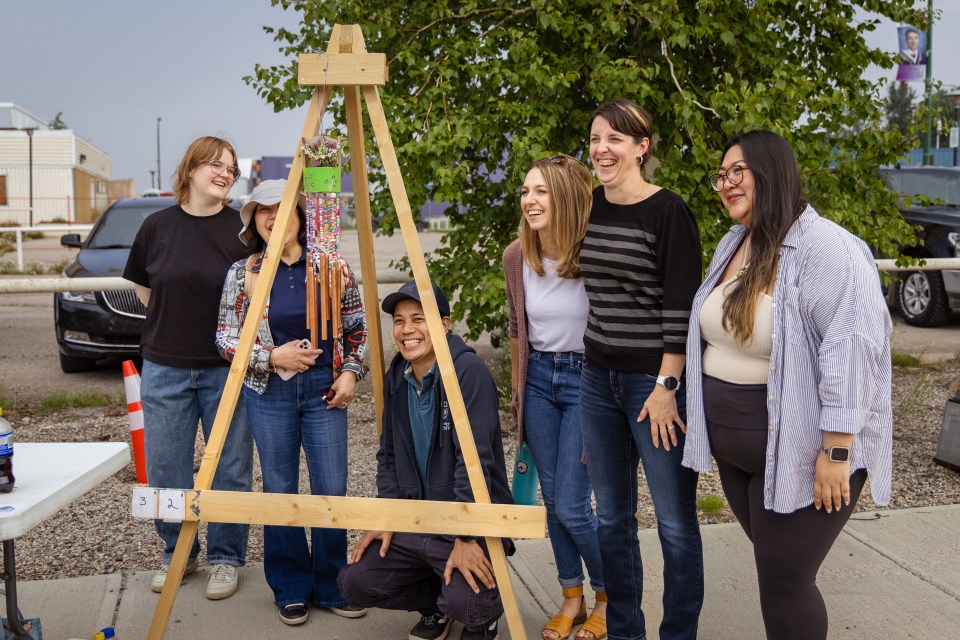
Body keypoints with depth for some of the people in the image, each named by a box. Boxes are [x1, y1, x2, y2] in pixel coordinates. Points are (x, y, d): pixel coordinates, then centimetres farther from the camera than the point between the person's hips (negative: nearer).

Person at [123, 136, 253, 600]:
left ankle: (225, 558, 21)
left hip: (226, 368, -2)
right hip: (165, 366, 2)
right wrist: (174, 319, 7)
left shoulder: (242, 228, -3)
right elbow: (143, 288, 15)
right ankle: (177, 553, 27)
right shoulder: (157, 227, 3)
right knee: (165, 468, 9)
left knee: (230, 468, 5)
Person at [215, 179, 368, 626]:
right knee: (280, 492, 6)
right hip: (269, 391, 0)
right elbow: (225, 338, 1)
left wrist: (351, 372, -3)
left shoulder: (333, 266, 2)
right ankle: (290, 590, 21)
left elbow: (357, 328, 9)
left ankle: (330, 586, 19)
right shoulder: (242, 273, 0)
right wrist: (272, 357, -12)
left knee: (331, 491, 1)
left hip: (325, 388, 1)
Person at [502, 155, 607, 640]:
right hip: (539, 378, 5)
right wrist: (517, 390, 16)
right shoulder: (516, 256, 0)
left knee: (571, 506, -4)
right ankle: (572, 599, 28)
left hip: (585, 378, -5)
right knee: (551, 499, 11)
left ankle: (609, 596, 21)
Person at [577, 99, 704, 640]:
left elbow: (682, 307, -14)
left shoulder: (668, 211, -11)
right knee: (613, 518, 14)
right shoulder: (589, 208, 8)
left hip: (657, 382, -6)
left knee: (675, 522, 3)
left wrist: (667, 386, -16)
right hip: (599, 379, 7)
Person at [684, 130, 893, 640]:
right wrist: (713, 426, 19)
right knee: (774, 570, 19)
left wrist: (837, 450, -27)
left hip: (799, 452, -8)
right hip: (735, 450, 8)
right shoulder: (734, 243, 9)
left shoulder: (824, 247, -19)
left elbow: (852, 346, -25)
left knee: (784, 582, 1)